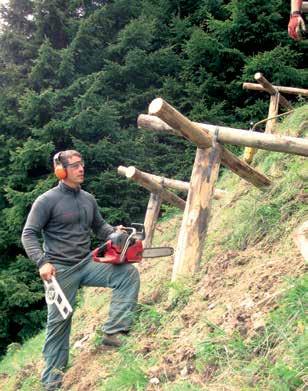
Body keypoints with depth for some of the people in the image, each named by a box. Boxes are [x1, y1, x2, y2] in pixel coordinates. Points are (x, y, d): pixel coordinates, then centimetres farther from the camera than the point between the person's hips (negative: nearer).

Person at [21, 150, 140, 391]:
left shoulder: (88, 199, 8)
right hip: (60, 270, -5)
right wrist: (42, 262, -24)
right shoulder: (47, 201, -11)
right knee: (59, 321, 3)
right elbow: (29, 235, -11)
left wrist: (115, 232, -3)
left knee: (128, 273, -10)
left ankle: (111, 331, -11)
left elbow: (99, 227, 19)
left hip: (87, 264, 6)